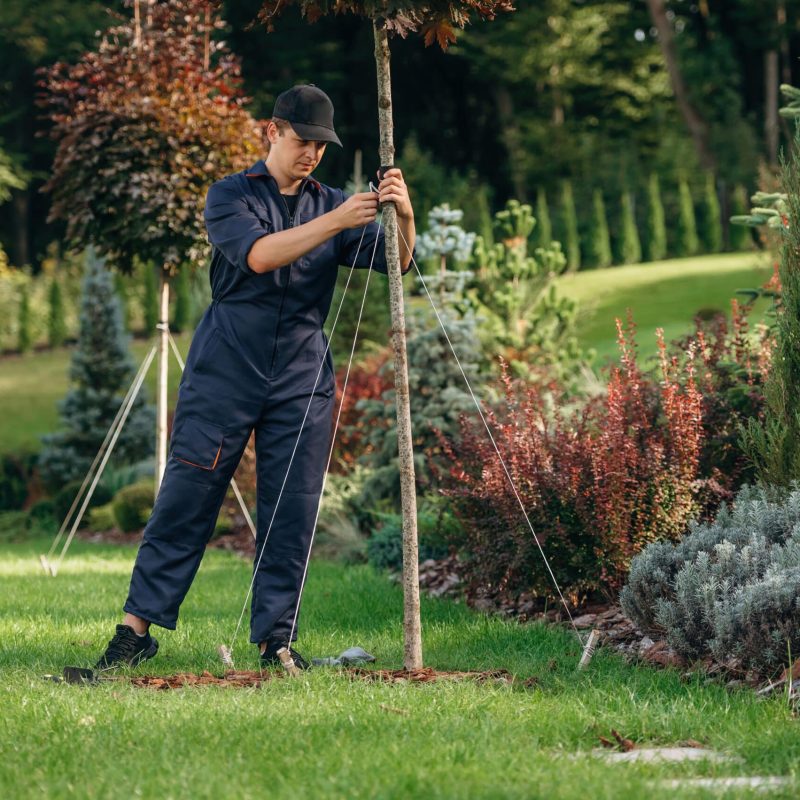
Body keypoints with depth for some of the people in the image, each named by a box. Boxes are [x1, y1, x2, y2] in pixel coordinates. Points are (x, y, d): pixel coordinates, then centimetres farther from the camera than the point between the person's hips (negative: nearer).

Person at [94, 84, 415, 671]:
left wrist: (403, 217, -22)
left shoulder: (332, 203, 12)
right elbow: (259, 254, -17)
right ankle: (138, 626, -1)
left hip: (303, 378, 3)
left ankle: (276, 638, 7)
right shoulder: (231, 196, 3)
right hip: (225, 374, -3)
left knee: (292, 510, 0)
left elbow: (395, 261, 0)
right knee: (187, 496, -5)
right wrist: (333, 223, -26)